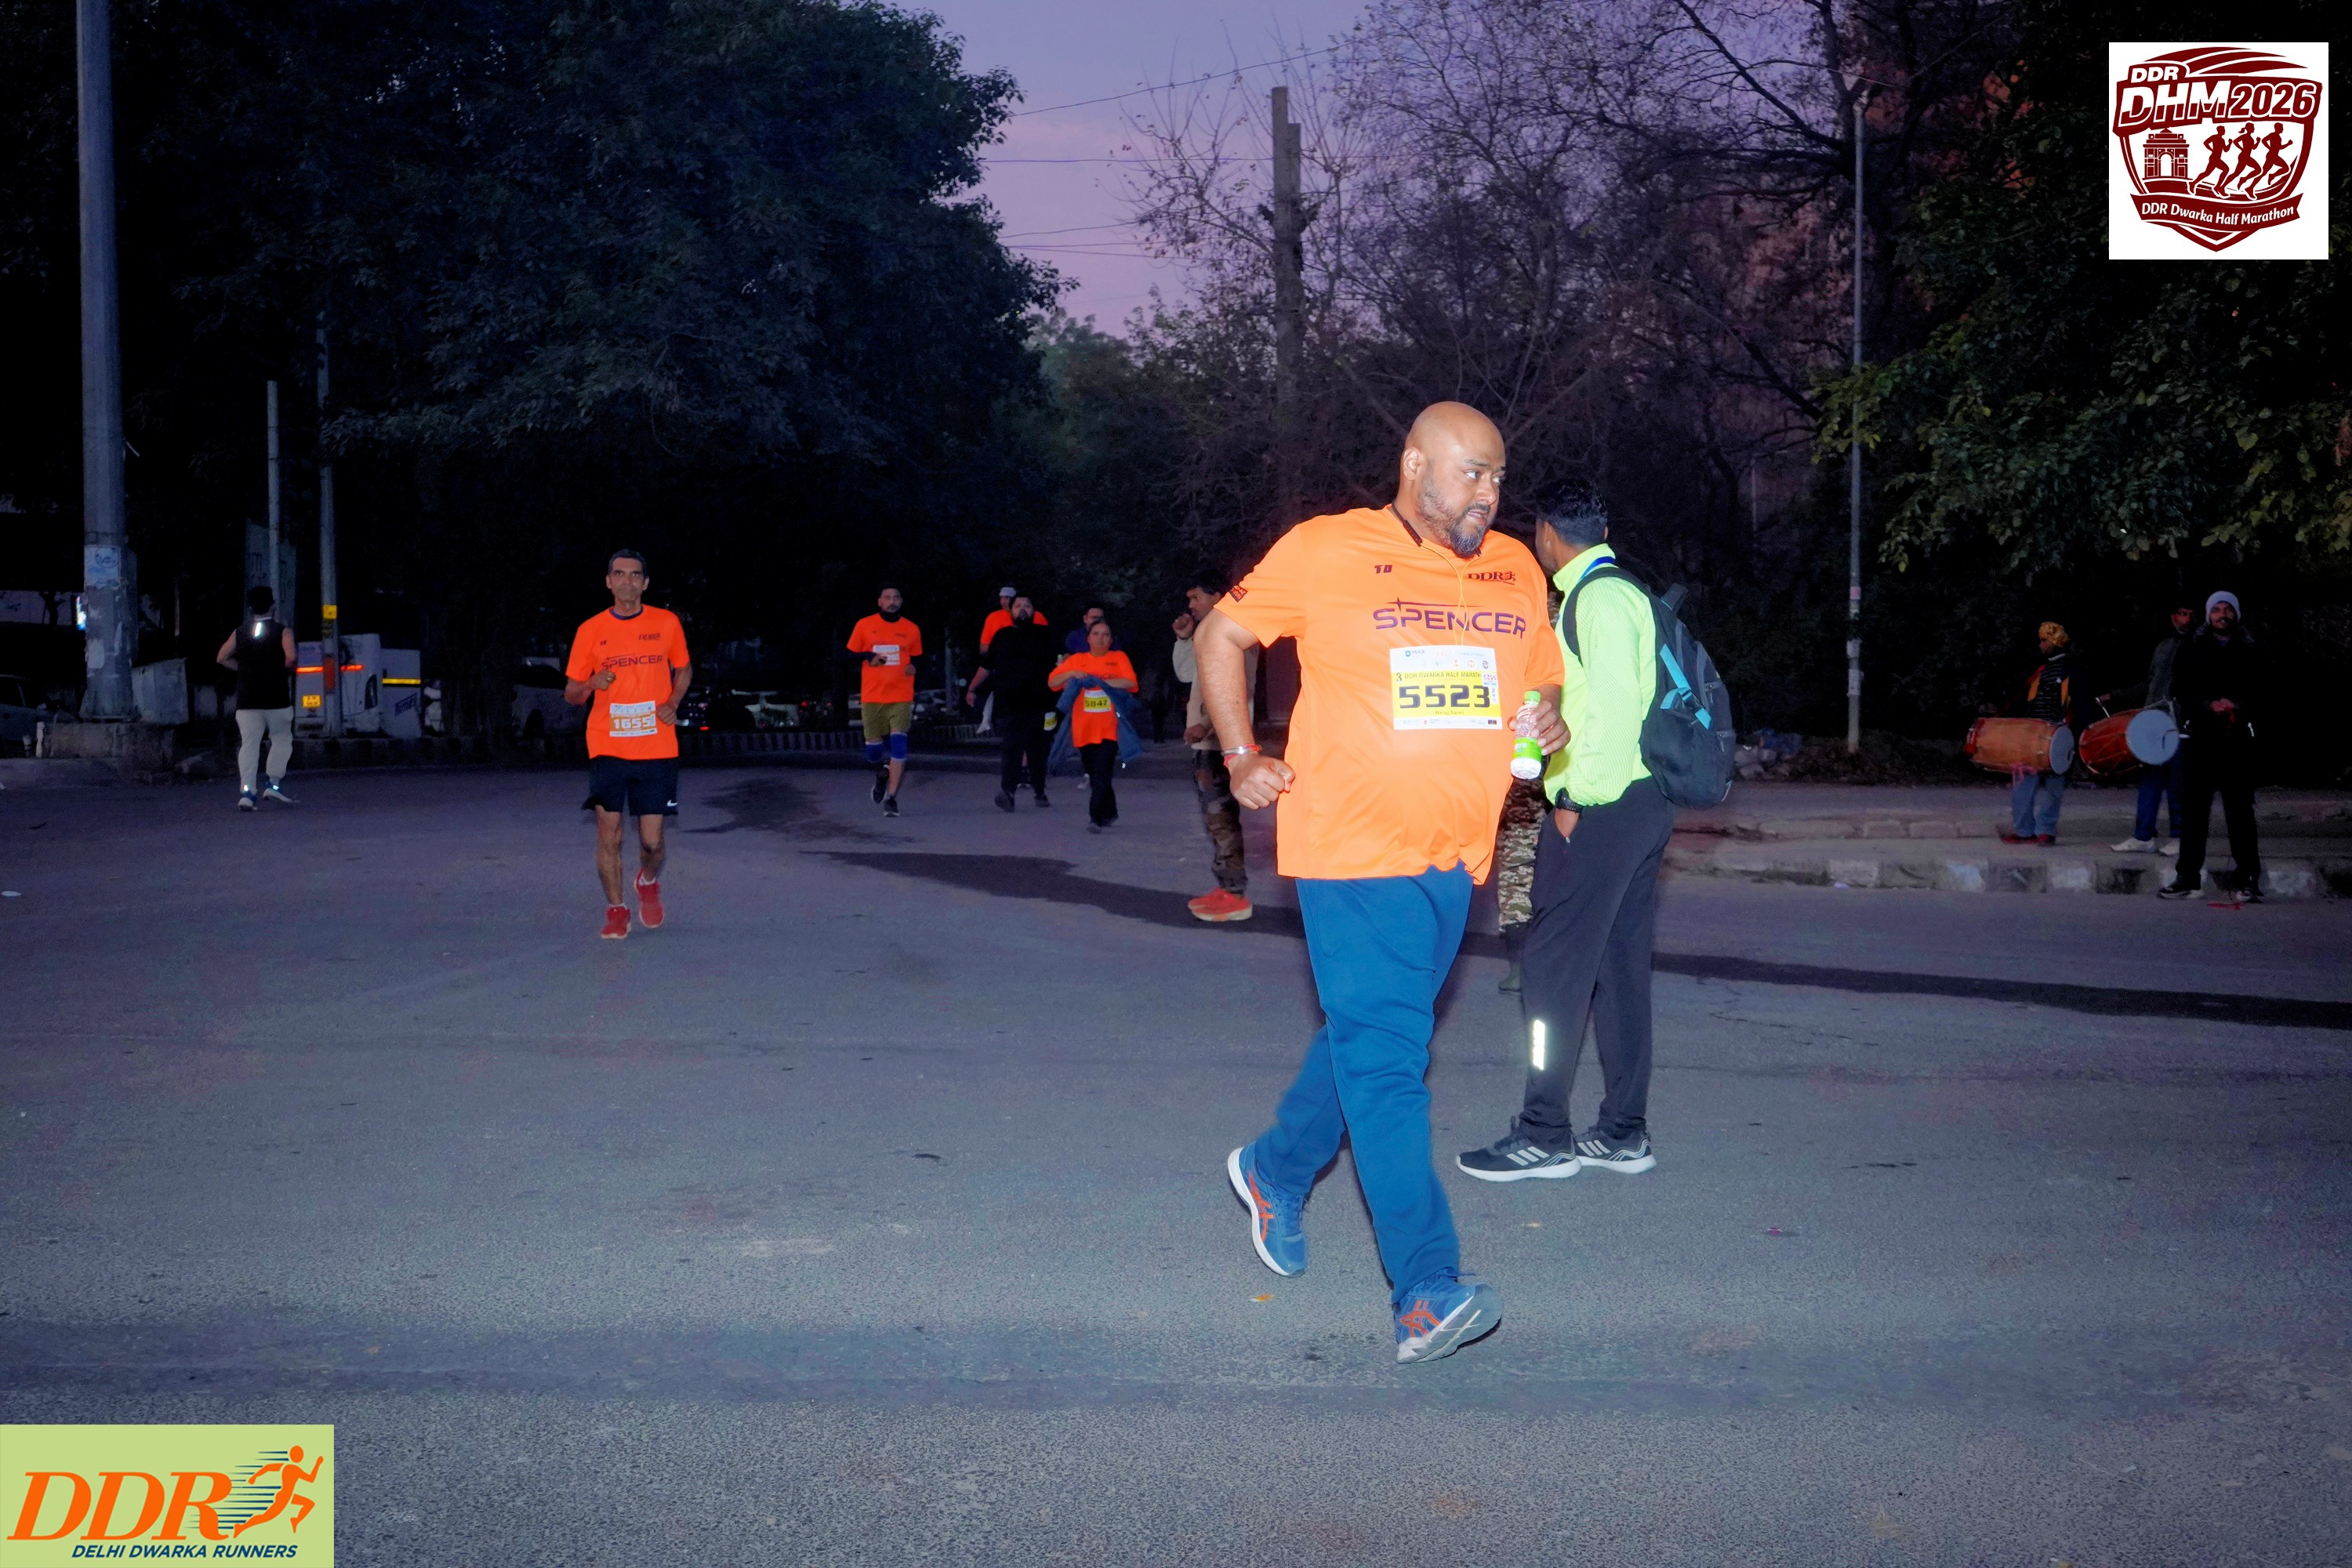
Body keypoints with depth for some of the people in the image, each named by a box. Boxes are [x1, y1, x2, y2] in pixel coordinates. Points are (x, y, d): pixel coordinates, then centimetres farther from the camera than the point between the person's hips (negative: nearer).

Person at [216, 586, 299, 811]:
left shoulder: (240, 633, 10)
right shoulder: (282, 631, -2)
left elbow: (222, 658, 8)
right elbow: (291, 657, -16)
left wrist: (244, 668, 16)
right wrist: (286, 671, 4)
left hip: (247, 700, 3)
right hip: (276, 698, -3)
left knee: (248, 744, 0)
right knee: (281, 738, 14)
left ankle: (246, 792, -11)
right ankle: (275, 783, 3)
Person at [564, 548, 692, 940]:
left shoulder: (667, 624, 4)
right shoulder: (590, 631, 3)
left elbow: (684, 669, 20)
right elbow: (571, 694, 8)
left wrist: (672, 703, 1)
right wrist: (592, 684, -15)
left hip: (657, 750, 0)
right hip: (607, 748, 0)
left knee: (652, 841, -1)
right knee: (609, 835, -5)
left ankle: (648, 883, 32)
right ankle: (616, 909, 13)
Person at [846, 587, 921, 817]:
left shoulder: (912, 629, 7)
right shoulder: (864, 626, 4)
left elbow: (917, 658, 17)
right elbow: (850, 656, 9)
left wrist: (914, 667, -5)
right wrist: (868, 657, -10)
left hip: (901, 697, 0)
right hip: (871, 697, 0)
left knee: (898, 745, -14)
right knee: (873, 750, 3)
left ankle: (891, 797, -8)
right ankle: (882, 772, 39)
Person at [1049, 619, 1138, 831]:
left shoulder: (1118, 658, 6)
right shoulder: (1077, 660, 12)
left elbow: (1130, 683, -10)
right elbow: (1052, 682, 7)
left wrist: (1099, 680, -14)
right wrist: (1071, 674, -11)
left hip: (1109, 729, -3)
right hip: (1084, 730, 3)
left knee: (1102, 774, -14)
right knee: (1094, 775, 9)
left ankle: (1096, 817, -15)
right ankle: (1110, 813, 26)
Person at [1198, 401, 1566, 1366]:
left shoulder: (1514, 570, 10)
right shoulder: (1325, 552, -5)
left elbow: (1543, 678, 22)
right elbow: (1220, 636, 6)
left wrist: (1550, 722, -2)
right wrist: (1242, 758, -1)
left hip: (1454, 856, 6)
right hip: (1355, 850, -6)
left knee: (1368, 1038, 17)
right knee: (1386, 1058, -11)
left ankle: (1276, 1171, 42)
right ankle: (1427, 1294, -13)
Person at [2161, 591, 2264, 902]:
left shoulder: (2249, 653, 10)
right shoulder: (2192, 651, 9)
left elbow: (2259, 694, 9)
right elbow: (2180, 691, 3)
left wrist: (2239, 706, -11)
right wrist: (2209, 704, -13)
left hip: (2237, 740, 0)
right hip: (2199, 737, 0)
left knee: (2240, 809, -4)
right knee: (2194, 809, 1)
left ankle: (2248, 880, -2)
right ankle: (2188, 878, 6)